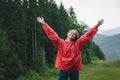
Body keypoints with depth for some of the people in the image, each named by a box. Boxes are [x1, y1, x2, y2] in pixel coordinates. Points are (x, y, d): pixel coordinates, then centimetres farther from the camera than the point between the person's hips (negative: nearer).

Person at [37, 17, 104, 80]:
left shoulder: (78, 43, 4)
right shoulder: (60, 42, 3)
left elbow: (88, 35, 2)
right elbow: (51, 34, 1)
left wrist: (97, 26, -2)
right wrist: (44, 23, -2)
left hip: (75, 69, 1)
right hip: (64, 69, -1)